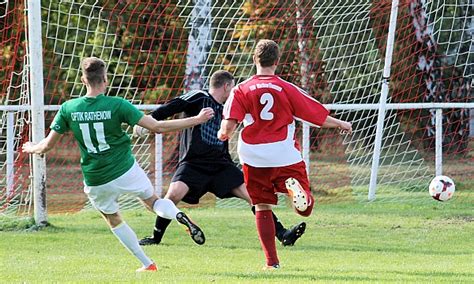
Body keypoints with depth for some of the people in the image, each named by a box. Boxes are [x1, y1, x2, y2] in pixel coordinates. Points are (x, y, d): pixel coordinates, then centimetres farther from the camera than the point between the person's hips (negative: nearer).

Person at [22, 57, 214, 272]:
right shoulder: (117, 105, -13)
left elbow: (48, 144, 2)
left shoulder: (68, 109, -7)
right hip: (126, 171, -1)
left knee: (114, 220, 25)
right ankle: (179, 216, -11)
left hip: (95, 182, 1)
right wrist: (196, 120, -8)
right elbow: (157, 127, -14)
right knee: (153, 202, 22)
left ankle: (147, 264, 22)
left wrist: (32, 148, 26)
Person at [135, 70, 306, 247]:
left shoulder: (222, 111, 17)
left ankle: (282, 234, -2)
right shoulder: (198, 98, -3)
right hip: (193, 164, -6)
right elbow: (171, 108, -13)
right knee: (174, 194, -26)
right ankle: (156, 237, -6)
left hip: (220, 165, 6)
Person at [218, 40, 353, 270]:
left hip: (254, 159, 1)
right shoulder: (288, 89, 1)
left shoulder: (241, 90, 0)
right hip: (285, 156, -1)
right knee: (305, 208, 2)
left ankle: (271, 261, 5)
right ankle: (295, 189, -33)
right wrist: (341, 124, 22)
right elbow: (320, 117, 4)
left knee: (262, 208, 11)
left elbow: (229, 125, -10)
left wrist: (223, 134, 13)